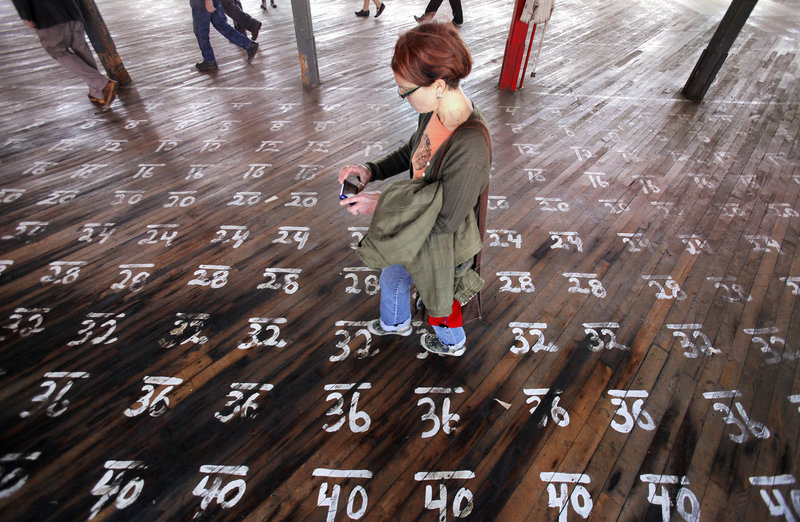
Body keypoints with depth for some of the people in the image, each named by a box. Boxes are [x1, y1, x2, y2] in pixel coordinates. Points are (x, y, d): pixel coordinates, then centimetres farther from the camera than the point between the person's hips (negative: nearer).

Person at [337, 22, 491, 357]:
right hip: (414, 226, 8)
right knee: (391, 276, 31)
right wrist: (371, 171, -8)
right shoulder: (437, 110, -13)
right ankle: (395, 323, 66)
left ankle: (452, 343, 61)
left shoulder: (469, 150, -39)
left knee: (439, 299, 23)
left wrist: (380, 204, -25)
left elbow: (445, 221, -31)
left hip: (441, 244, -8)